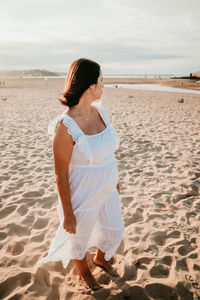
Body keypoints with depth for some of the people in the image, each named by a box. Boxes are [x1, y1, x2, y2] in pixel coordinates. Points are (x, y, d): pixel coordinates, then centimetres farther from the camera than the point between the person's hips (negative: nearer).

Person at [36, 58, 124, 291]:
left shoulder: (100, 110, -6)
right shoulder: (65, 126, -28)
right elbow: (60, 174, -20)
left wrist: (115, 180, 15)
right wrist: (67, 213, -12)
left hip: (107, 190, 7)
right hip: (83, 196, -6)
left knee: (115, 232, 26)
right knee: (80, 238, 23)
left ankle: (101, 258, 60)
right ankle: (84, 271, 57)